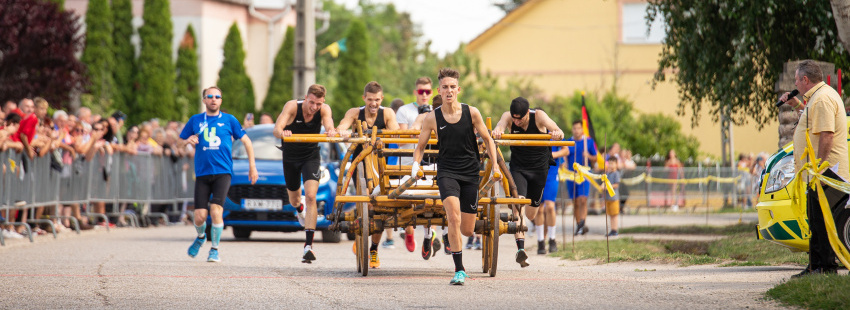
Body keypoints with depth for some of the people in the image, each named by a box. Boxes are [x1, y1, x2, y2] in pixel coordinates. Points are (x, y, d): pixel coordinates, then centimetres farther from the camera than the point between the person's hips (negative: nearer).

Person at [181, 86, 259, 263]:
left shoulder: (229, 120, 7)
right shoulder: (195, 120, 11)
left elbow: (246, 141, 13)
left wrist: (252, 166, 9)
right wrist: (188, 140, -5)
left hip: (223, 172, -2)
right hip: (202, 174, 2)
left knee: (216, 211, -18)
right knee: (200, 216, -4)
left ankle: (214, 250, -2)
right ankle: (201, 237, 31)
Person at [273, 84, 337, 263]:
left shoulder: (324, 109, -20)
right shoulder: (292, 106, -24)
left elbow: (328, 123, -39)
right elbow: (277, 129, -36)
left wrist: (331, 131, -64)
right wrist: (282, 133, -61)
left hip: (311, 156, -1)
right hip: (291, 156, 1)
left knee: (310, 197, -19)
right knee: (294, 198, 18)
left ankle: (308, 246, -21)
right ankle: (299, 209, 59)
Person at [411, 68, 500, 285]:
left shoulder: (471, 113, -3)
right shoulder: (432, 118, -3)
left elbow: (487, 140, 9)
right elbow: (420, 146, 8)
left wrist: (495, 165, 1)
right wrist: (416, 164, -10)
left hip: (470, 173, 1)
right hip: (447, 172, -1)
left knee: (467, 231, 4)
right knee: (454, 217, -25)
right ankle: (459, 270, -18)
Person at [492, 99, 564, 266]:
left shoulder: (538, 116, -17)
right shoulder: (508, 117, -14)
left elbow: (557, 130, -30)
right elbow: (500, 125, -34)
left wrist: (557, 133, -55)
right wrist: (496, 131, -59)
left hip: (539, 168, 0)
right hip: (518, 167, 0)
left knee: (531, 215, 8)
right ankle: (520, 248, -27)